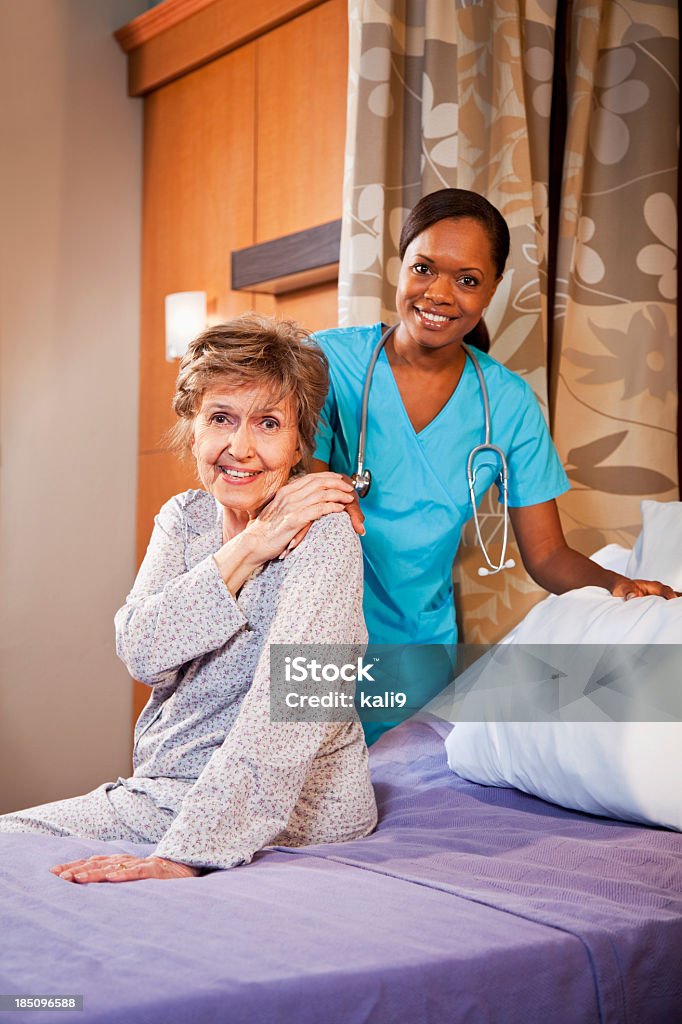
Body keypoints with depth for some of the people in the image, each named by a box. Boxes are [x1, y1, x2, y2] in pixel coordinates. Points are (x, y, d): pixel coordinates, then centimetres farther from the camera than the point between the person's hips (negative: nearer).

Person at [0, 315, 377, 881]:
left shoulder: (320, 529, -16)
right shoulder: (183, 518, 6)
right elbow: (142, 653, -9)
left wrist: (184, 854, -32)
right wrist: (249, 547, -17)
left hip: (288, 809, -7)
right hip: (166, 787, 7)